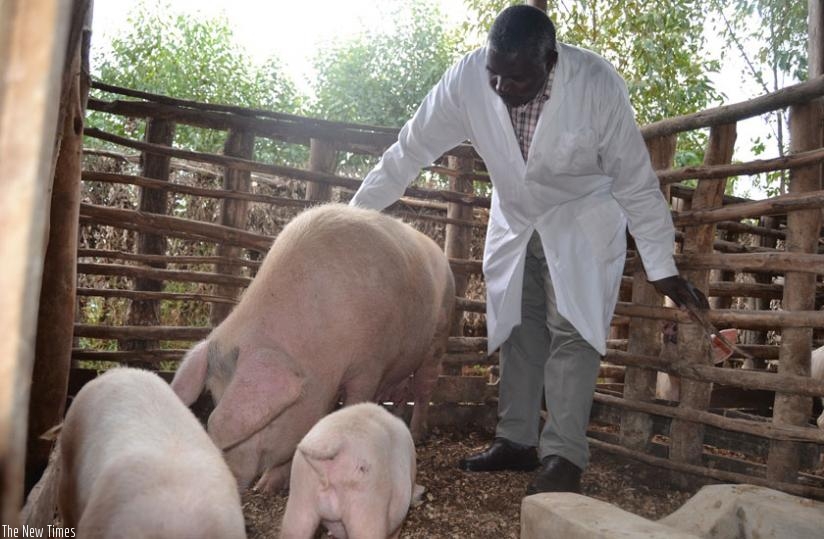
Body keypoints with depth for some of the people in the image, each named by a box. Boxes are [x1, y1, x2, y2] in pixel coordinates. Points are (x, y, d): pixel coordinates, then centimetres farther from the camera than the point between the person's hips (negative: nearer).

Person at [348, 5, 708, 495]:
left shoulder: (597, 84, -30)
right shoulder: (467, 77, -24)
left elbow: (636, 181, -20)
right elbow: (411, 150, -15)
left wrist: (662, 268, -18)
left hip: (582, 220, -3)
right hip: (514, 220, 3)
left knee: (571, 330, -10)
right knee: (518, 328, 7)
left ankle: (564, 456, -3)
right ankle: (517, 441, 17)